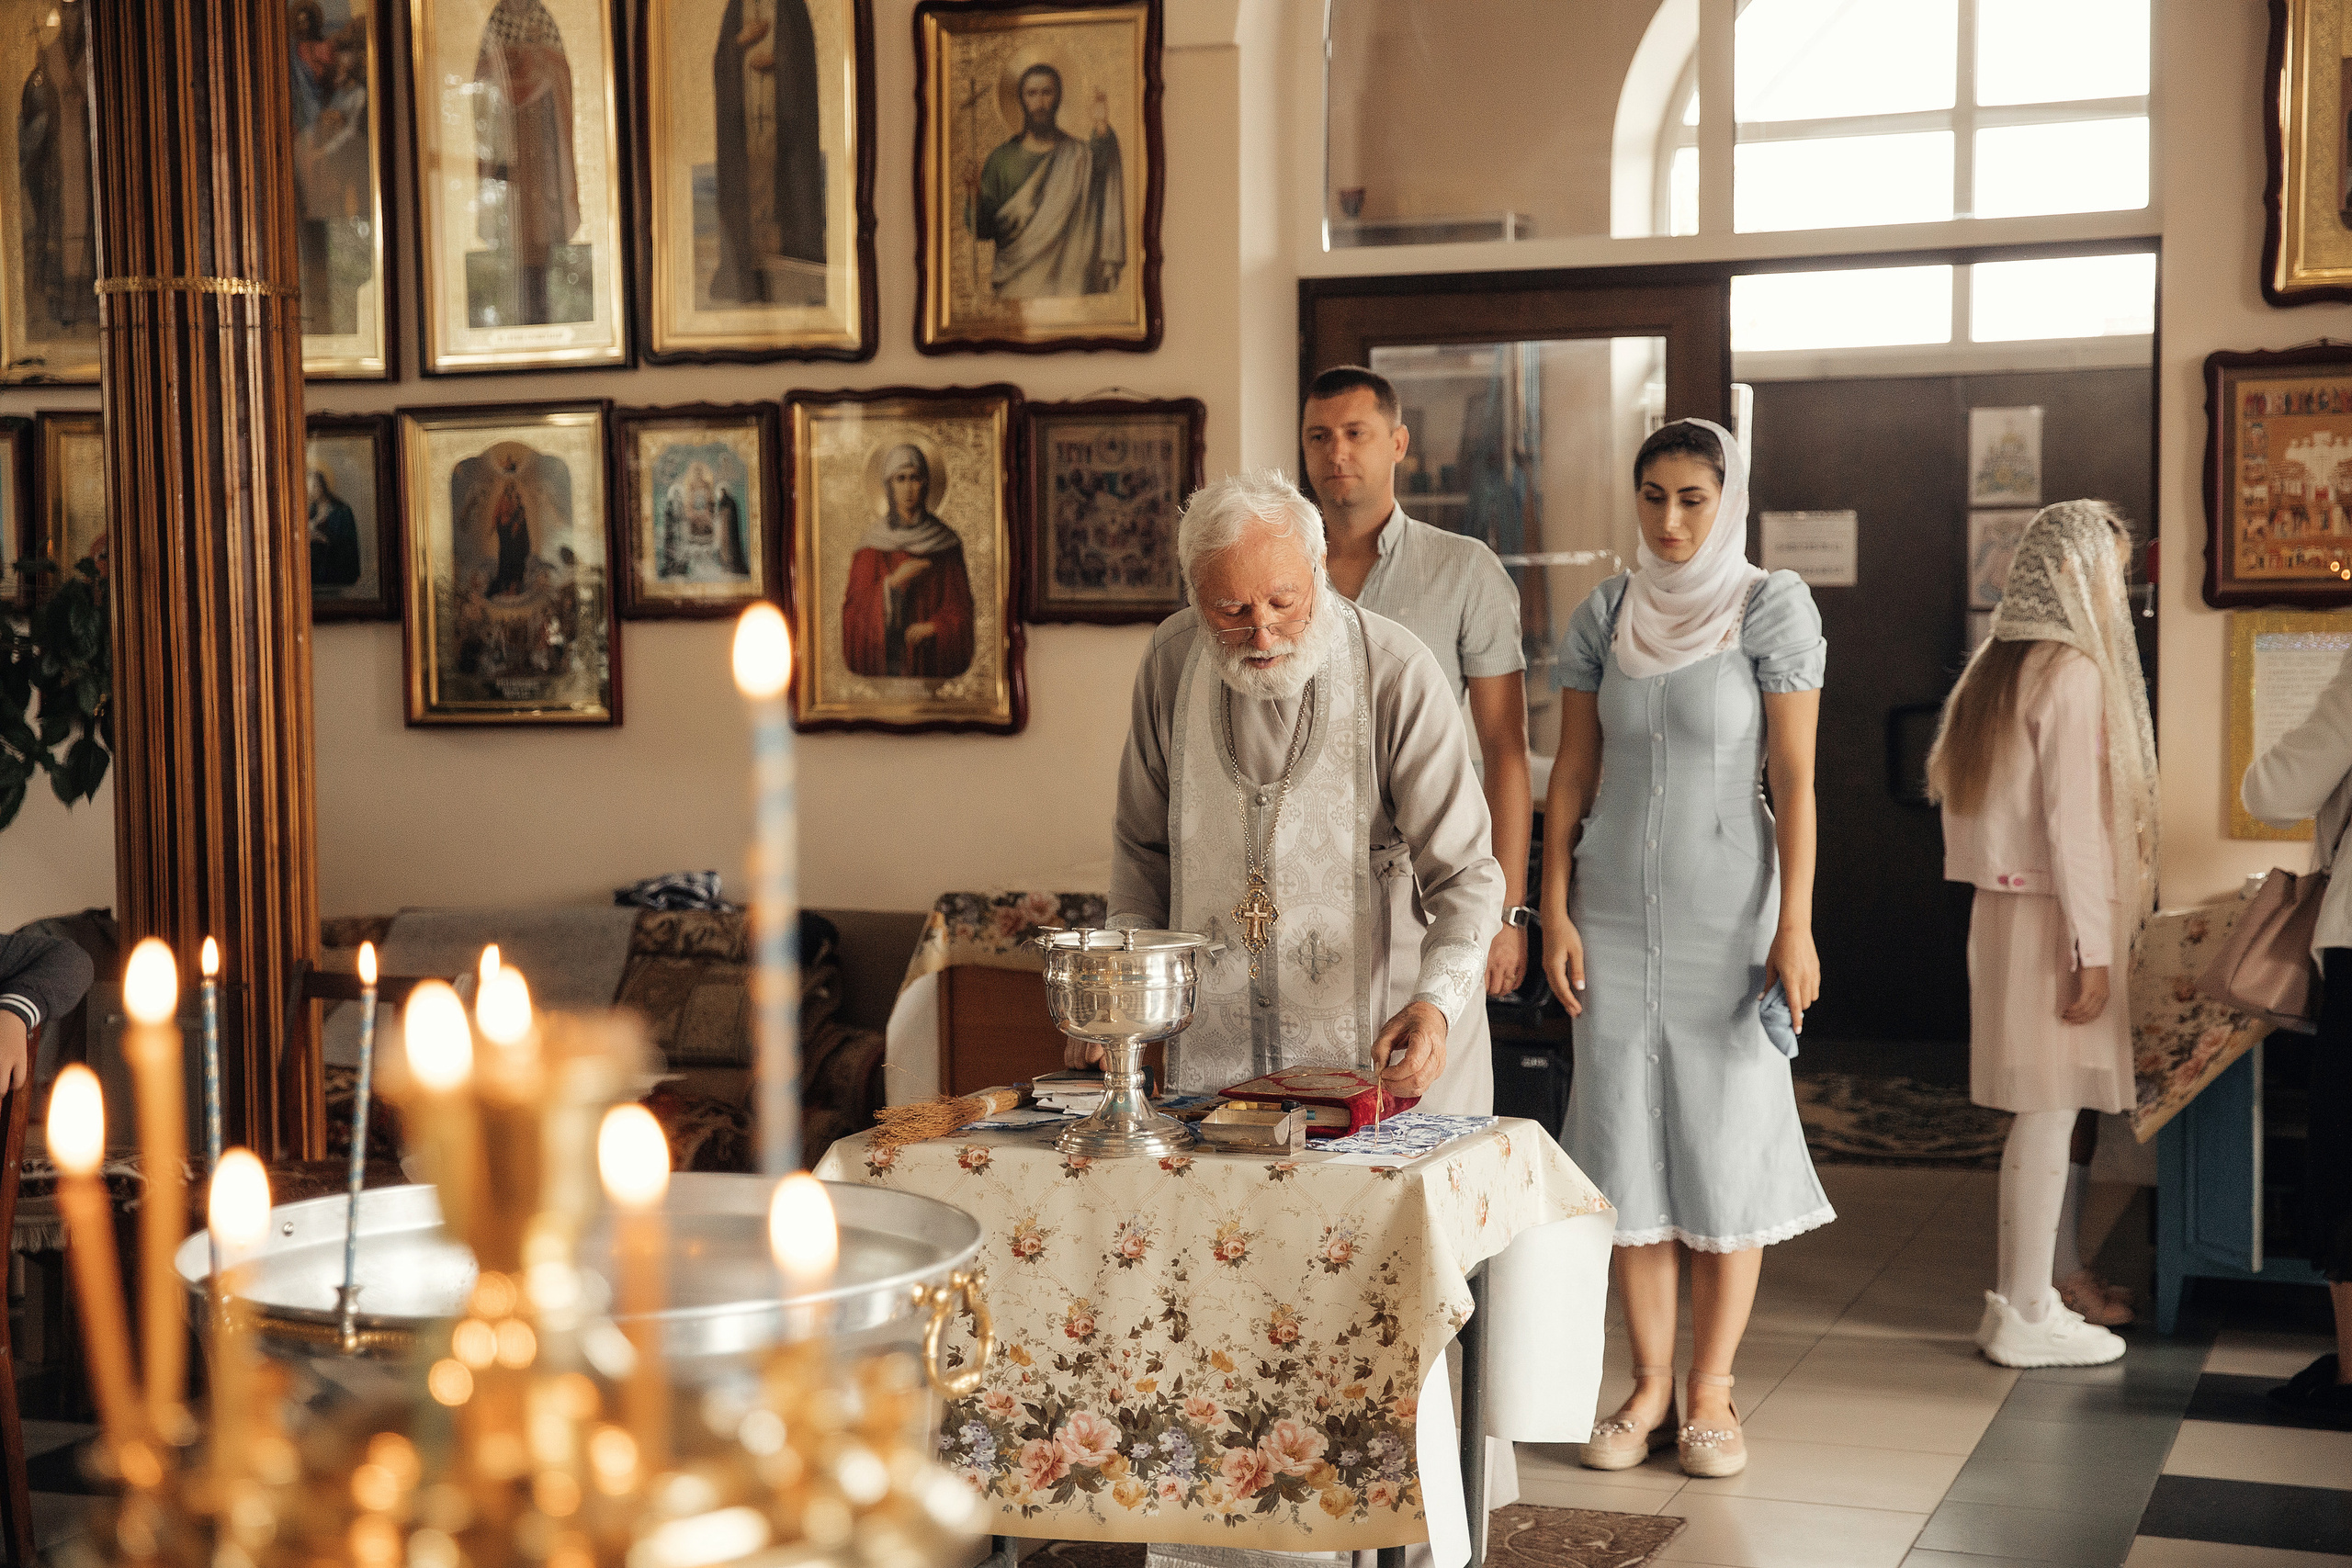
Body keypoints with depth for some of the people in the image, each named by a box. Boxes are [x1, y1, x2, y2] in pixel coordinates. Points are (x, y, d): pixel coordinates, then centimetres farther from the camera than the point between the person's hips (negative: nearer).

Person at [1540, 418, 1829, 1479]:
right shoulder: (1602, 617, 6)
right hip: (1616, 915, 3)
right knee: (1629, 1149, 4)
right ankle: (1649, 1390, 14)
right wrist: (1556, 914, 0)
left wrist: (1795, 927, -12)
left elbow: (1794, 780, -6)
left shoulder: (1772, 610, -4)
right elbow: (1573, 774, 7)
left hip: (1727, 915, -3)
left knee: (1725, 1144, 0)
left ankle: (1712, 1393, 10)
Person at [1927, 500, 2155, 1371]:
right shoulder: (2073, 671, -13)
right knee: (2049, 1111, -3)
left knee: (2037, 1114, 13)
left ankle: (2017, 1299, 18)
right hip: (2051, 915, -9)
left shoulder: (1998, 666, 12)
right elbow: (2073, 818, -17)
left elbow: (1950, 784, 16)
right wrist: (2094, 950, -16)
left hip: (2004, 903, 9)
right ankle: (2029, 1316, 3)